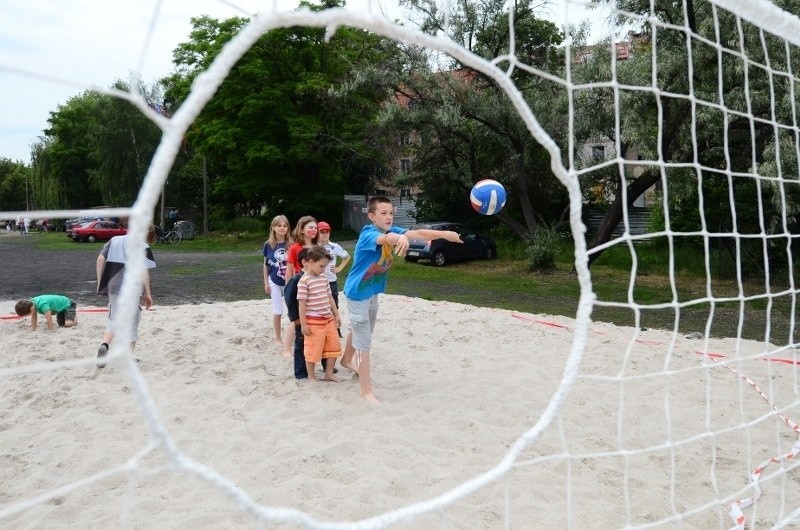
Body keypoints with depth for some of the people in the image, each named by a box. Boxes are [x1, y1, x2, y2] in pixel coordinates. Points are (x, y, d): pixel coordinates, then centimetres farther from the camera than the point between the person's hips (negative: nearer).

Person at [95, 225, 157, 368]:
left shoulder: (114, 240, 14)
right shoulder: (143, 247, -2)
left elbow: (100, 259, 8)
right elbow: (143, 271, -11)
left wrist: (100, 282, 12)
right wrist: (147, 294, -8)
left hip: (113, 287, 4)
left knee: (113, 319, 18)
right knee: (132, 323, 8)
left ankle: (104, 345, -8)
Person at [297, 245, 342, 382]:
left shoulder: (324, 278, 8)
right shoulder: (304, 281, -14)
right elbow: (302, 303, -14)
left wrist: (336, 315, 16)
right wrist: (303, 324, -15)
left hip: (328, 319, 7)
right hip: (313, 322, -7)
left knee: (334, 346, 13)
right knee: (313, 350, 4)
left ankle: (329, 373, 27)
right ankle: (311, 377, 20)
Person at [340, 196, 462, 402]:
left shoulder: (392, 231, -8)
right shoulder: (368, 234, -28)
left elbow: (418, 233, -22)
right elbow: (385, 238, -52)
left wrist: (444, 234, -38)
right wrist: (401, 238, -75)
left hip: (372, 292, 9)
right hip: (357, 293, -8)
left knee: (359, 330, 29)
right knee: (363, 342, -5)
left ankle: (346, 360, 56)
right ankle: (367, 391, 4)